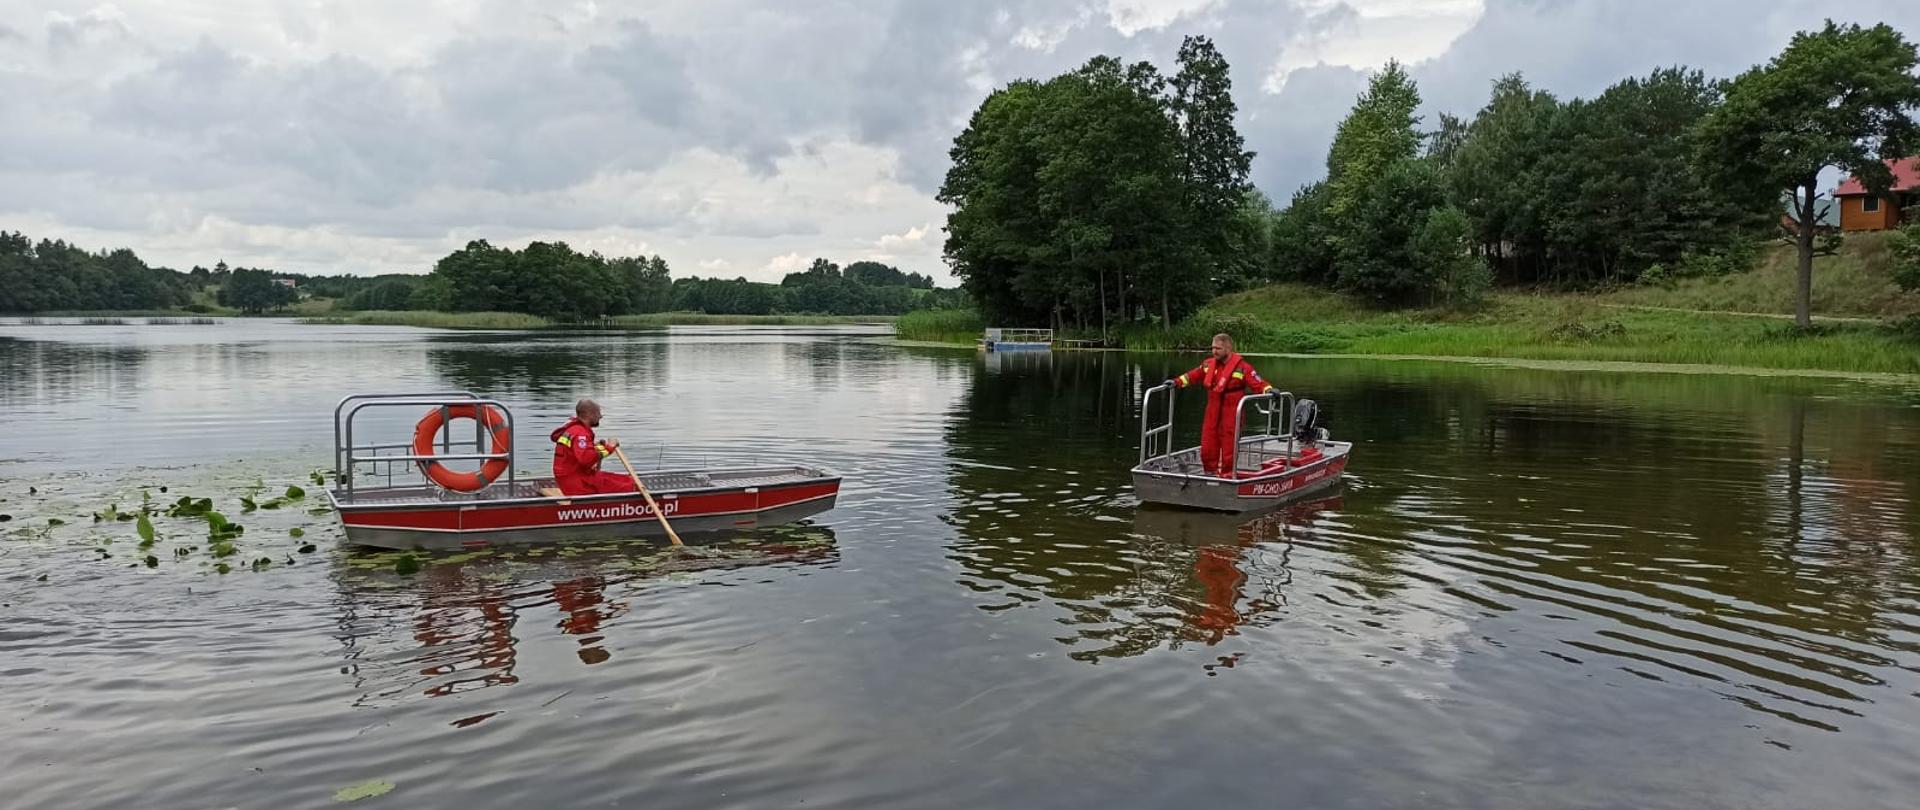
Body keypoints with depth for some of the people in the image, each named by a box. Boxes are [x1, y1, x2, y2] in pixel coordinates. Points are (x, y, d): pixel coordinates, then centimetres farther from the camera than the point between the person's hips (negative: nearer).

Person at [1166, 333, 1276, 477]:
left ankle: (1227, 477, 13)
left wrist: (1268, 389, -30)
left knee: (1229, 449, 1)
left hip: (1231, 416, -5)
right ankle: (1211, 474, 24)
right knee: (1207, 448, 9)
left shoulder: (1242, 367, -10)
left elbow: (1258, 384, -12)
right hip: (1212, 415, 5)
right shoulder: (1208, 364, 6)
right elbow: (1193, 376, 19)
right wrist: (1177, 382, 12)